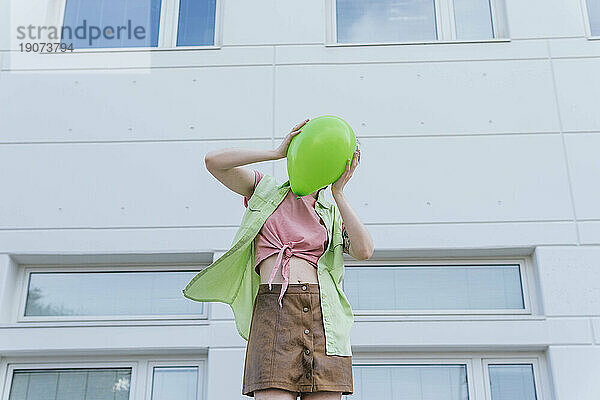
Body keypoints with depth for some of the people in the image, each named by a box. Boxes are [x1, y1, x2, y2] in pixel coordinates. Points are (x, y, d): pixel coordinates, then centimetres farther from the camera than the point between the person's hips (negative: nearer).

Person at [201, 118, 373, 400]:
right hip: (274, 310, -3)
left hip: (324, 316, 3)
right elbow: (214, 160, 5)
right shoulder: (265, 188, 19)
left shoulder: (333, 216, 24)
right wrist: (278, 152, 5)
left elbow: (364, 251, 4)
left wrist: (338, 193, 5)